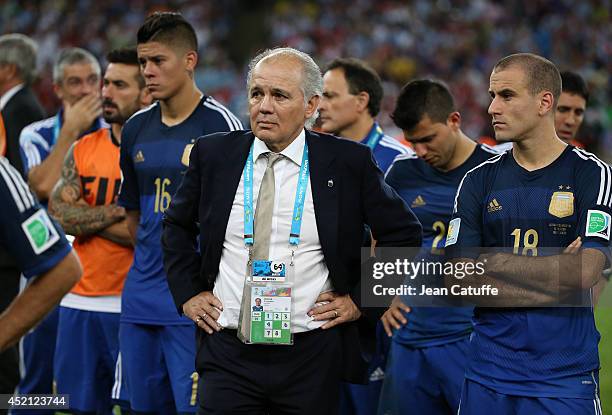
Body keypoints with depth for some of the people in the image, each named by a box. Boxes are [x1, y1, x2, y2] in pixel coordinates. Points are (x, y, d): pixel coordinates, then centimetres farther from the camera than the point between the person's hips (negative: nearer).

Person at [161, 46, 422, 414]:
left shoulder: (348, 162, -3)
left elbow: (404, 234, 6)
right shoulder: (214, 155, 4)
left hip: (312, 356, -1)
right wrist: (189, 292, 9)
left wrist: (360, 298, 1)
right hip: (227, 354, 1)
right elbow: (177, 225, 19)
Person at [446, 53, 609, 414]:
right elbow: (459, 280, -1)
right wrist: (555, 272, -9)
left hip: (566, 374, -3)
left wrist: (495, 263, -7)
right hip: (489, 373, 3)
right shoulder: (479, 181, 8)